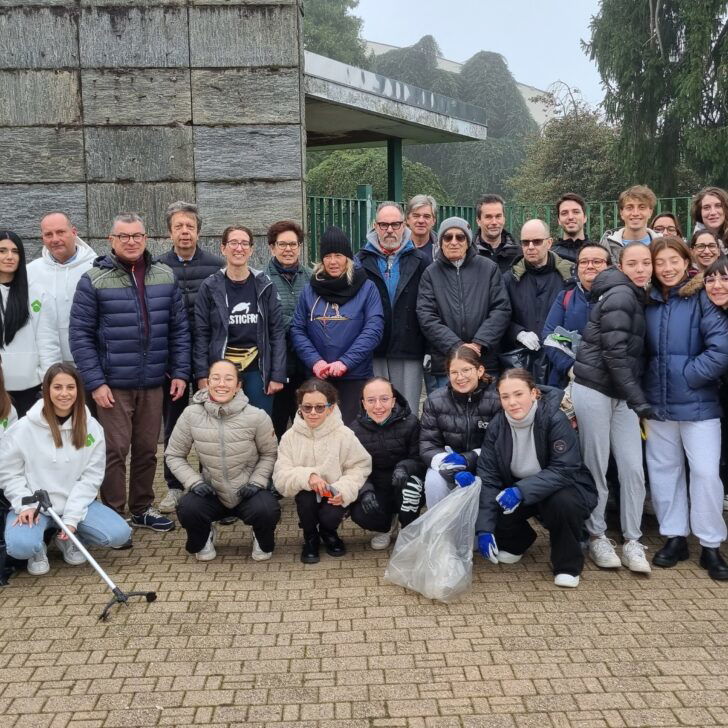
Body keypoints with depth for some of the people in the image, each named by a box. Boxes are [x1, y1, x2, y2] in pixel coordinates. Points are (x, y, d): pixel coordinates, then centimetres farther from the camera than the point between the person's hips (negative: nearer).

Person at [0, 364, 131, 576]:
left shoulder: (91, 428, -5)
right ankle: (38, 549, 8)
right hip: (34, 505, -2)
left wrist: (71, 518, -15)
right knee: (19, 546, -32)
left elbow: (91, 477, -7)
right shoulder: (24, 428, -10)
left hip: (77, 504, 2)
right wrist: (25, 505, -18)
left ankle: (69, 539, 10)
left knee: (119, 534, -19)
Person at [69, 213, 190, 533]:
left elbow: (179, 328, 9)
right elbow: (80, 335, -5)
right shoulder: (93, 280, -4)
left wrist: (180, 372, 3)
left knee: (147, 449, 13)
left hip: (153, 383, 4)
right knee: (115, 451, 0)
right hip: (113, 383, -3)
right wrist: (95, 382, -10)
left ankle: (142, 509, 28)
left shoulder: (165, 276, 6)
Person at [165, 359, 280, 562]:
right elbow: (174, 455, 0)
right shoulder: (191, 415, -11)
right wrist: (194, 482, -13)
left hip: (248, 491, -1)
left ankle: (263, 543, 10)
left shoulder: (257, 416, -14)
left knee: (267, 511, -31)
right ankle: (203, 539, 11)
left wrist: (257, 481, -13)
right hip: (211, 491, 1)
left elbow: (269, 453, 1)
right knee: (187, 509, -28)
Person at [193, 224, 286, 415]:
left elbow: (277, 333, 3)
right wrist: (202, 375, -4)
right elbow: (201, 335, 3)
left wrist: (278, 376, -3)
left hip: (258, 371, 1)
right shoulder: (210, 287, 2)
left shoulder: (265, 286, 4)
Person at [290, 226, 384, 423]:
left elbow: (373, 330, -8)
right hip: (318, 378, 2)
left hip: (355, 377, -2)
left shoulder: (366, 288, 1)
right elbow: (297, 330, 4)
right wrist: (314, 361, -12)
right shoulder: (309, 290, 9)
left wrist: (345, 362, -16)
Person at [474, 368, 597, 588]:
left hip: (564, 488, -4)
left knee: (562, 503, -36)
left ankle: (568, 565, -8)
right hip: (516, 488, 4)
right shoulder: (497, 426, -13)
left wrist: (522, 490, -43)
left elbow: (564, 470, -29)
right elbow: (488, 476, -14)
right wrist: (484, 528, -23)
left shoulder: (554, 419, -25)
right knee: (492, 508, -22)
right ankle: (516, 542, 14)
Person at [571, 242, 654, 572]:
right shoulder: (620, 295, -14)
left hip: (622, 393, 8)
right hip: (594, 390, -8)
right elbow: (614, 352, -21)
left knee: (633, 468, 3)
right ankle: (596, 537, 17)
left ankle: (632, 541, 12)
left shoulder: (638, 297, 13)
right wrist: (638, 399, -22)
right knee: (595, 468, 3)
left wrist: (635, 397, 7)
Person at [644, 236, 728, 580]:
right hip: (658, 403, 5)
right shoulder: (648, 302, 6)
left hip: (697, 403, -5)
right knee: (664, 470, 11)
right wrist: (643, 389, 2)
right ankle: (674, 537, 24)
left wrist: (689, 375, -13)